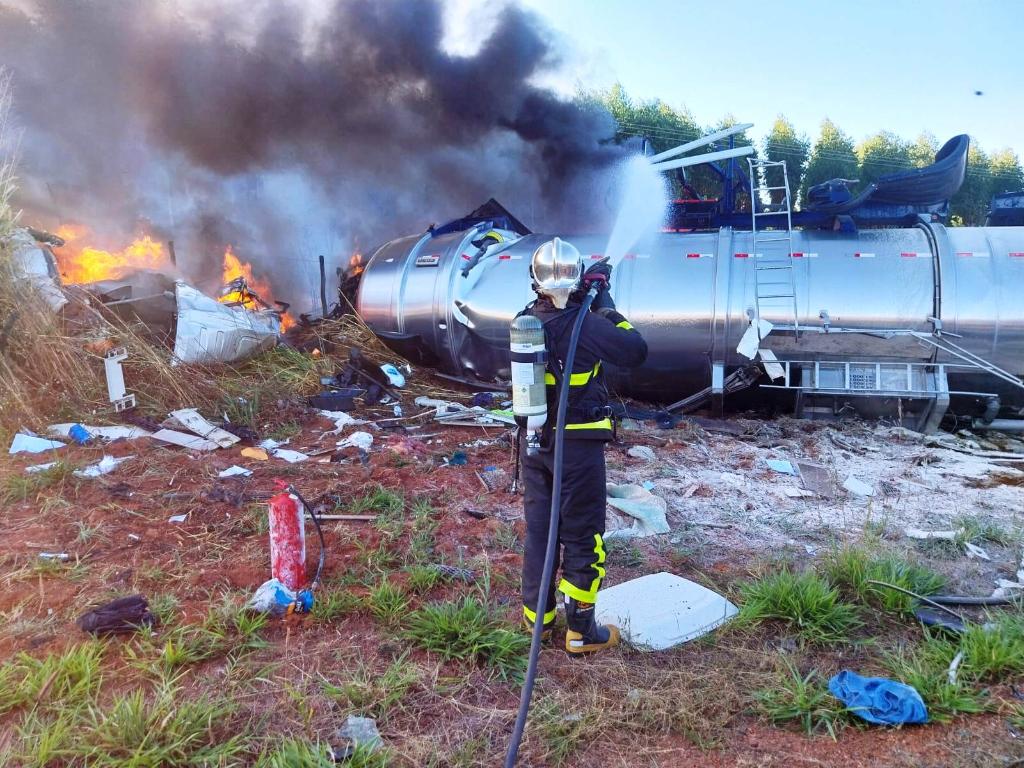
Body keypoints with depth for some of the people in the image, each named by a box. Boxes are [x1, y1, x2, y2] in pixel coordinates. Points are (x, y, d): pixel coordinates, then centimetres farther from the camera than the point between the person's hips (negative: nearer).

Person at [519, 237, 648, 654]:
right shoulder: (585, 324, -19)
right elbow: (636, 351, -10)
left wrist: (586, 301, 12)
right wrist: (605, 304, -4)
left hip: (534, 441, 6)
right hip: (577, 445, -6)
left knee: (538, 529, 17)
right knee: (582, 537, 7)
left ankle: (537, 617, 30)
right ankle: (581, 630, 17)